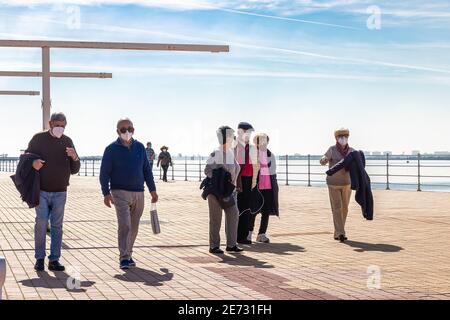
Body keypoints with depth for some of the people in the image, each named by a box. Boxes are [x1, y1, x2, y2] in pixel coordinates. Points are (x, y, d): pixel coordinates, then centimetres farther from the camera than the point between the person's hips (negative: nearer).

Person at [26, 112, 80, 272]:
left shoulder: (67, 141, 9)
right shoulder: (39, 138, 1)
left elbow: (74, 170, 11)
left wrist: (74, 158, -11)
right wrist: (32, 162, -16)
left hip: (60, 192, 2)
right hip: (42, 191, -2)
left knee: (57, 226, 3)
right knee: (41, 223, -7)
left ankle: (54, 260, 8)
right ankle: (39, 258, 4)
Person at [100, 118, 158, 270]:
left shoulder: (140, 147, 9)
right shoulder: (112, 149, -2)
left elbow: (146, 169, 15)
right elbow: (104, 172, -3)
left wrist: (152, 190, 12)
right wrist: (106, 193, -12)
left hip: (138, 193, 4)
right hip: (120, 192, -4)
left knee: (134, 227, 9)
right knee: (124, 225, -15)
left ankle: (128, 254, 23)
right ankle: (124, 258, -13)